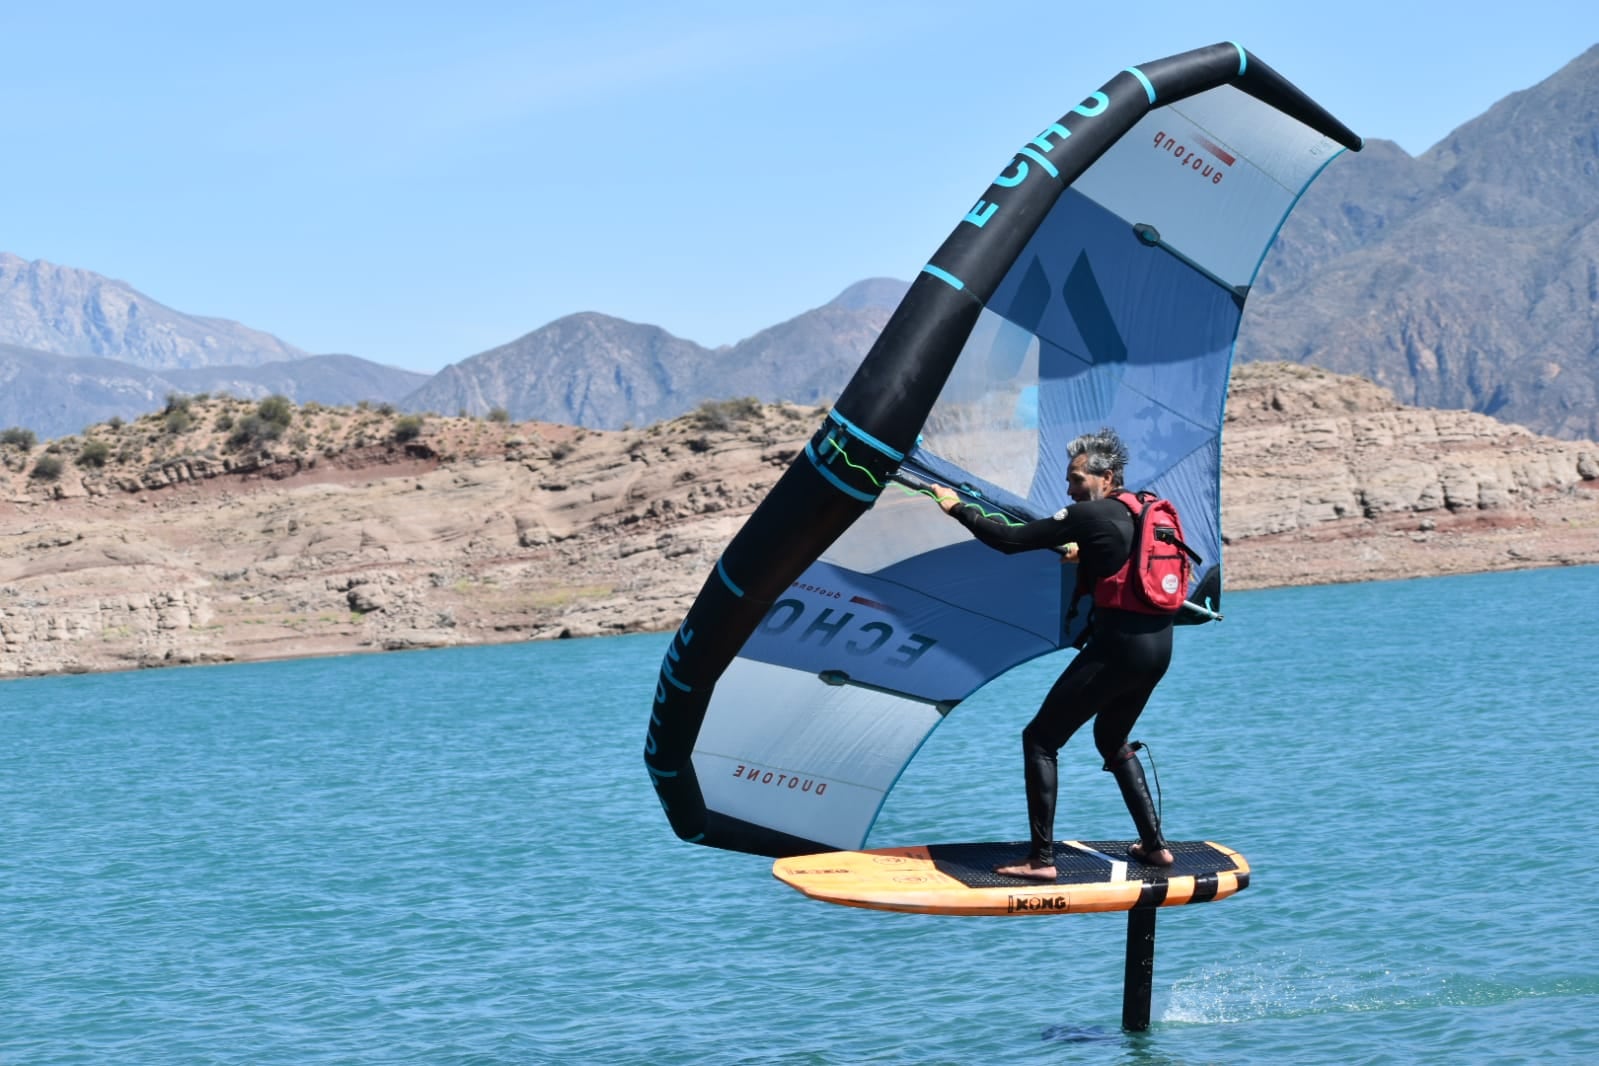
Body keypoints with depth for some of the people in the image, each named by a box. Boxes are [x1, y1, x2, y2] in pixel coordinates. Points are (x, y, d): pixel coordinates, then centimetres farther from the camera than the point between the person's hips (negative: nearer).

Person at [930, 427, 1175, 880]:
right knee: (1112, 739, 29)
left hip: (1119, 643, -8)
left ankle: (1042, 859, -5)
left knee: (1039, 740, 1)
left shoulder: (1089, 515, -8)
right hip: (1159, 644, 8)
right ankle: (1154, 845, 25)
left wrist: (958, 508, 2)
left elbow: (1009, 540, -8)